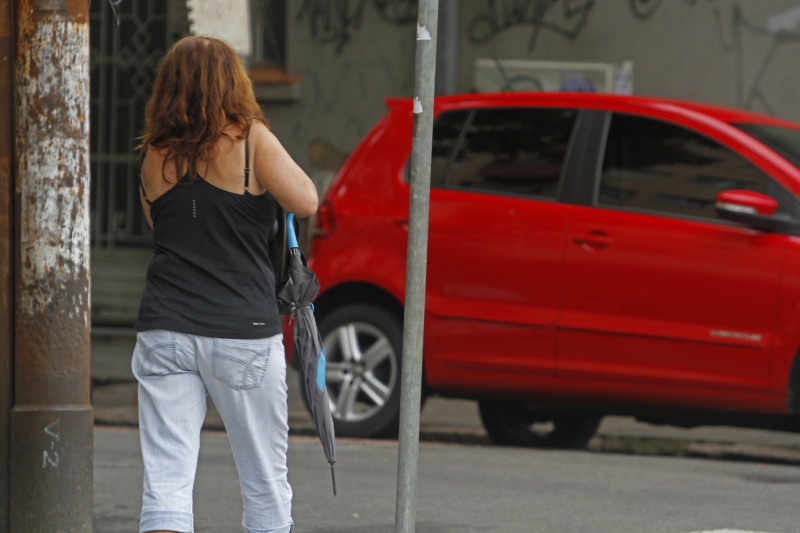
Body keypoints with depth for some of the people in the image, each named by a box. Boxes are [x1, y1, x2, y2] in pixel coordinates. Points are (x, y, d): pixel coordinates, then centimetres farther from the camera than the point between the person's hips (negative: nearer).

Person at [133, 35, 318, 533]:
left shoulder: (156, 154, 6)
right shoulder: (249, 139, -6)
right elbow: (306, 202, -11)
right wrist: (276, 159, 5)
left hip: (164, 334, 3)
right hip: (242, 331, -3)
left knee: (166, 483, -1)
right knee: (266, 483, 12)